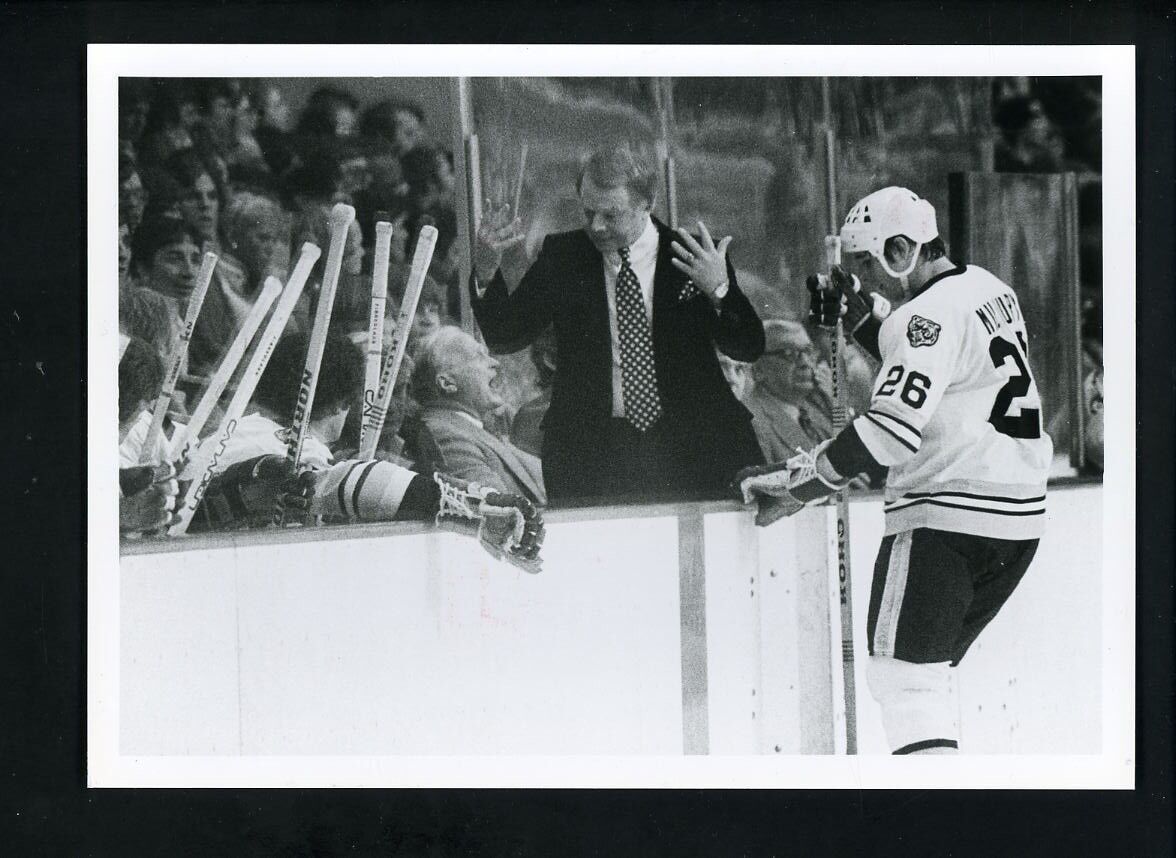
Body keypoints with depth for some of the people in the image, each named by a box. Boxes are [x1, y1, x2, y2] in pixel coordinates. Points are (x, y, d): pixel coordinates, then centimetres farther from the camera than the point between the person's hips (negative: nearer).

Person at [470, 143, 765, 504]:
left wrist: (720, 291, -19)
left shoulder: (695, 256, 3)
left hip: (691, 446, 0)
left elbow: (749, 349, 0)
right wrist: (486, 270, -10)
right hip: (589, 453, 1)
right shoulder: (562, 256, 7)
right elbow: (505, 336, 6)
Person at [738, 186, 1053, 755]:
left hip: (949, 512, -10)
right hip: (1018, 517, 10)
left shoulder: (932, 314, -16)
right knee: (929, 671, 18)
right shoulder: (987, 288, 13)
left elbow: (892, 427, -26)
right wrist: (857, 319, 19)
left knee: (902, 675, -7)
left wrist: (796, 487, -23)